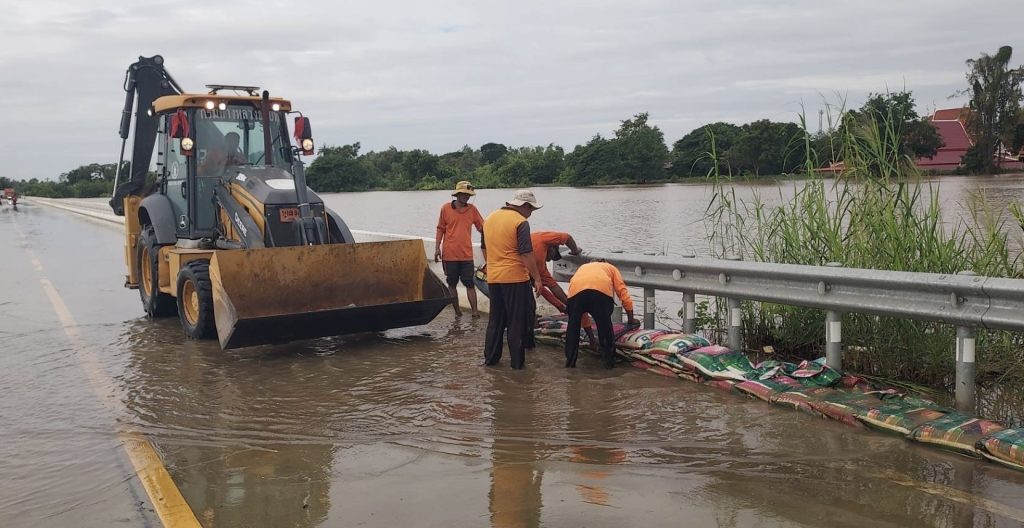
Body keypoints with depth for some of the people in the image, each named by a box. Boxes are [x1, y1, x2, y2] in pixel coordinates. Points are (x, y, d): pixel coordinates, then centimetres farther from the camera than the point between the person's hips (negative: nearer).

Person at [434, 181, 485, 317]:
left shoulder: (472, 209, 4)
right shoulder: (446, 208, 0)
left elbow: (482, 227, 7)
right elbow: (440, 229, 5)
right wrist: (437, 248, 1)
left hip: (467, 254, 1)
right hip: (449, 254, 0)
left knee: (470, 284, -1)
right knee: (452, 284, 8)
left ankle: (474, 310, -1)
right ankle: (457, 310, 18)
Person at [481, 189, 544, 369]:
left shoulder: (489, 219, 10)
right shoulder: (520, 222, -13)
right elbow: (526, 254, -17)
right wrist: (537, 279, -13)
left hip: (493, 278, 7)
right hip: (516, 278, -6)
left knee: (495, 320, 16)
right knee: (517, 322, 3)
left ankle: (490, 358, 20)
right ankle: (517, 361, 7)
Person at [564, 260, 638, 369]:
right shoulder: (611, 268, 40)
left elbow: (581, 308, 43)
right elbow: (623, 293, 25)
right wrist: (631, 319, 37)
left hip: (576, 290, 2)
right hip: (601, 290, -2)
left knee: (573, 326, 21)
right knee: (605, 326, 15)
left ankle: (570, 361, 23)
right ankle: (609, 361, 20)